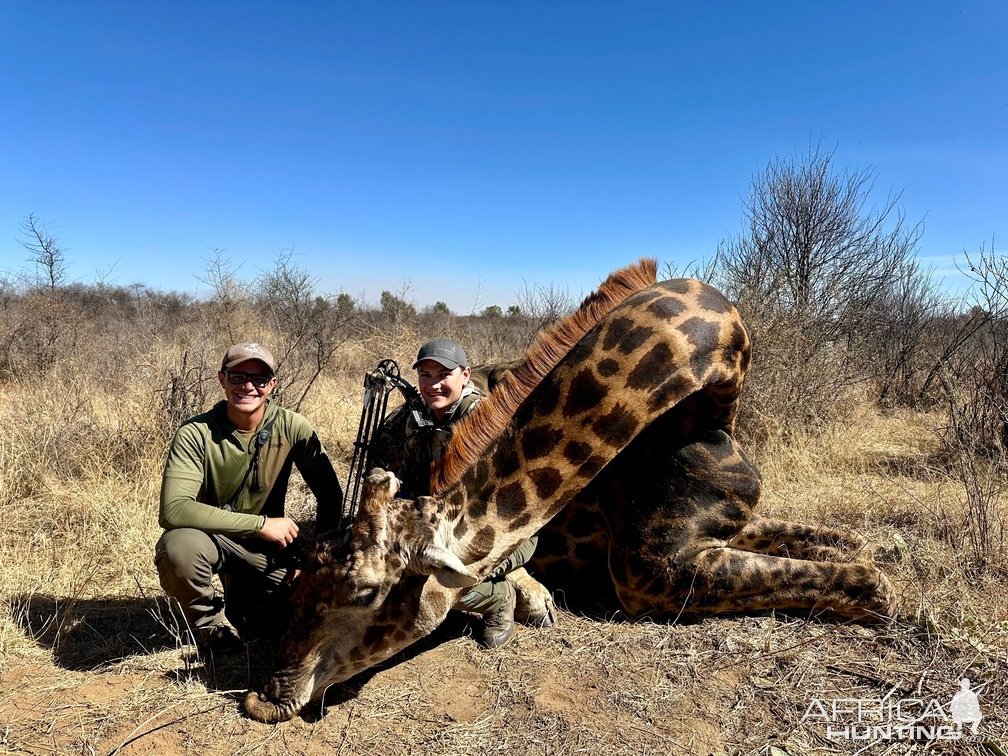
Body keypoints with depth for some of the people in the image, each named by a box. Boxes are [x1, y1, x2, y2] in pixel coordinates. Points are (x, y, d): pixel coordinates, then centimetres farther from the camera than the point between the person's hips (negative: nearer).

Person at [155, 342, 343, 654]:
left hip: (265, 545, 2)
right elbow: (173, 510, -31)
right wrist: (261, 523, -32)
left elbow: (330, 493, -6)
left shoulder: (291, 427, -14)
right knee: (178, 546, -35)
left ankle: (242, 599, 19)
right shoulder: (196, 433, -20)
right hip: (210, 536, -2)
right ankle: (213, 624, -3)